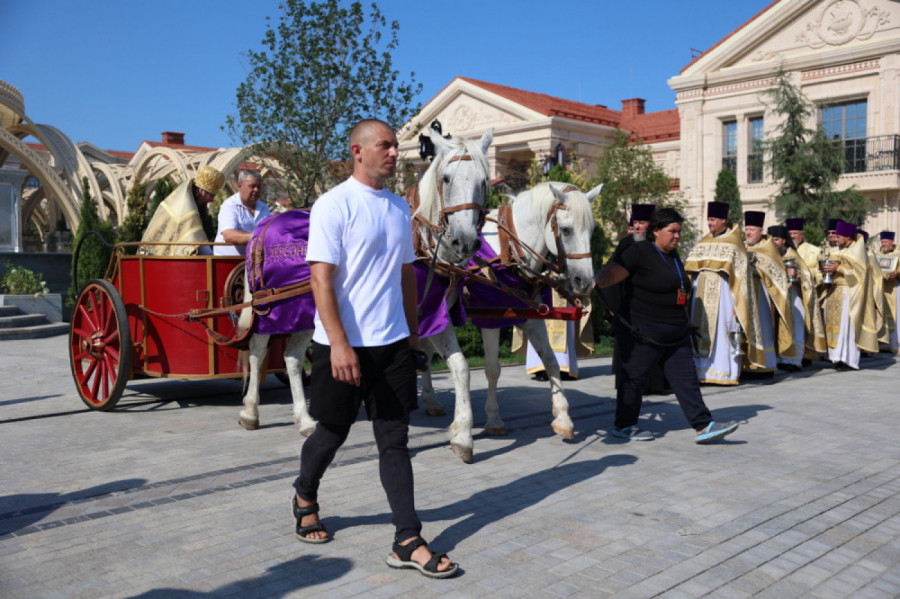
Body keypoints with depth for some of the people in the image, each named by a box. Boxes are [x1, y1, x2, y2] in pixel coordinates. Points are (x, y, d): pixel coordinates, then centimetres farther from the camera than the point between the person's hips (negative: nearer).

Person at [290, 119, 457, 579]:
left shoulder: (399, 208, 11)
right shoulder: (334, 205, -10)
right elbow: (321, 279, -15)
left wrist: (413, 331, 15)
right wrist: (339, 344, -22)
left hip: (393, 343, 5)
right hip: (345, 344, -5)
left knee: (395, 440, 4)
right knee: (333, 433, 12)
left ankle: (408, 541, 7)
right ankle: (304, 498, 40)